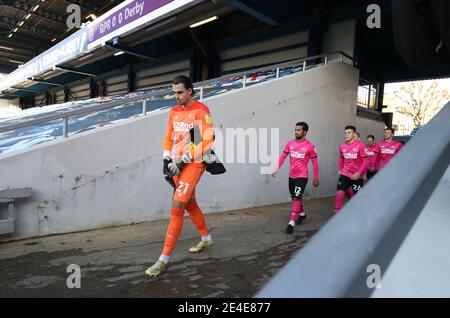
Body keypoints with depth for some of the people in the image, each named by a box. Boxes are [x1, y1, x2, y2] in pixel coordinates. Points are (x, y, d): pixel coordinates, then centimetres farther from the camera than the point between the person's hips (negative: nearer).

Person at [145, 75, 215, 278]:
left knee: (177, 206, -14)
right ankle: (206, 238, 40)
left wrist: (182, 160, -19)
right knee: (190, 204, 17)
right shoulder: (174, 111, 11)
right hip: (178, 164, 8)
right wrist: (167, 159, 2)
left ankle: (164, 260, -6)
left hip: (194, 163, -7)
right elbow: (169, 137, 18)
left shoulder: (201, 111, -10)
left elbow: (207, 141, -18)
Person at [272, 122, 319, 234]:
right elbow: (283, 156, 3)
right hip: (291, 176, 5)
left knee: (296, 198, -13)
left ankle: (291, 223, -10)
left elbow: (315, 162, -3)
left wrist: (316, 178, -1)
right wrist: (277, 169, -9)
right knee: (294, 198, 19)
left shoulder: (310, 146, -9)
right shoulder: (290, 143, 1)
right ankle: (302, 214, 44)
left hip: (302, 176, -5)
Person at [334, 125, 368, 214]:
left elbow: (365, 161, -13)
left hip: (357, 175, -3)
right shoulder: (342, 146, 0)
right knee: (339, 193, -9)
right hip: (345, 174, 3)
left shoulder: (360, 145, -14)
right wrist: (340, 169, 8)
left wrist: (359, 173, -22)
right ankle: (338, 213, 3)